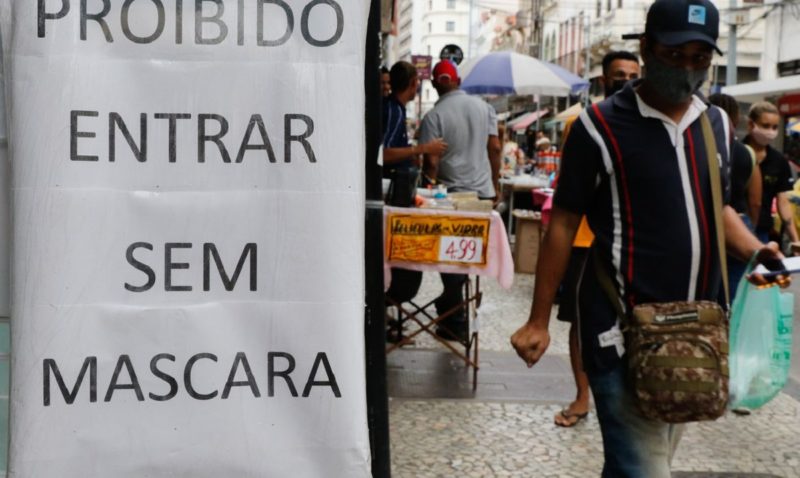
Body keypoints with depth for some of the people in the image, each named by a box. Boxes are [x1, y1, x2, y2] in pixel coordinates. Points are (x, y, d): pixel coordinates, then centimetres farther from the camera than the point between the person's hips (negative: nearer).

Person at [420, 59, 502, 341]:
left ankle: (455, 324, 7)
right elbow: (495, 148, 4)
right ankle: (451, 302, 30)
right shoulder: (483, 107, 3)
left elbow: (431, 162, -12)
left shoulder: (434, 116, -10)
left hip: (452, 194, -4)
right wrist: (494, 184, 13)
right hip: (483, 192, 4)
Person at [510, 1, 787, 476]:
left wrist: (754, 249, 2)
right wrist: (539, 321, -3)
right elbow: (564, 224, -4)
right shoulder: (601, 126, -8)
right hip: (624, 328, -6)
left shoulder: (718, 124, 9)